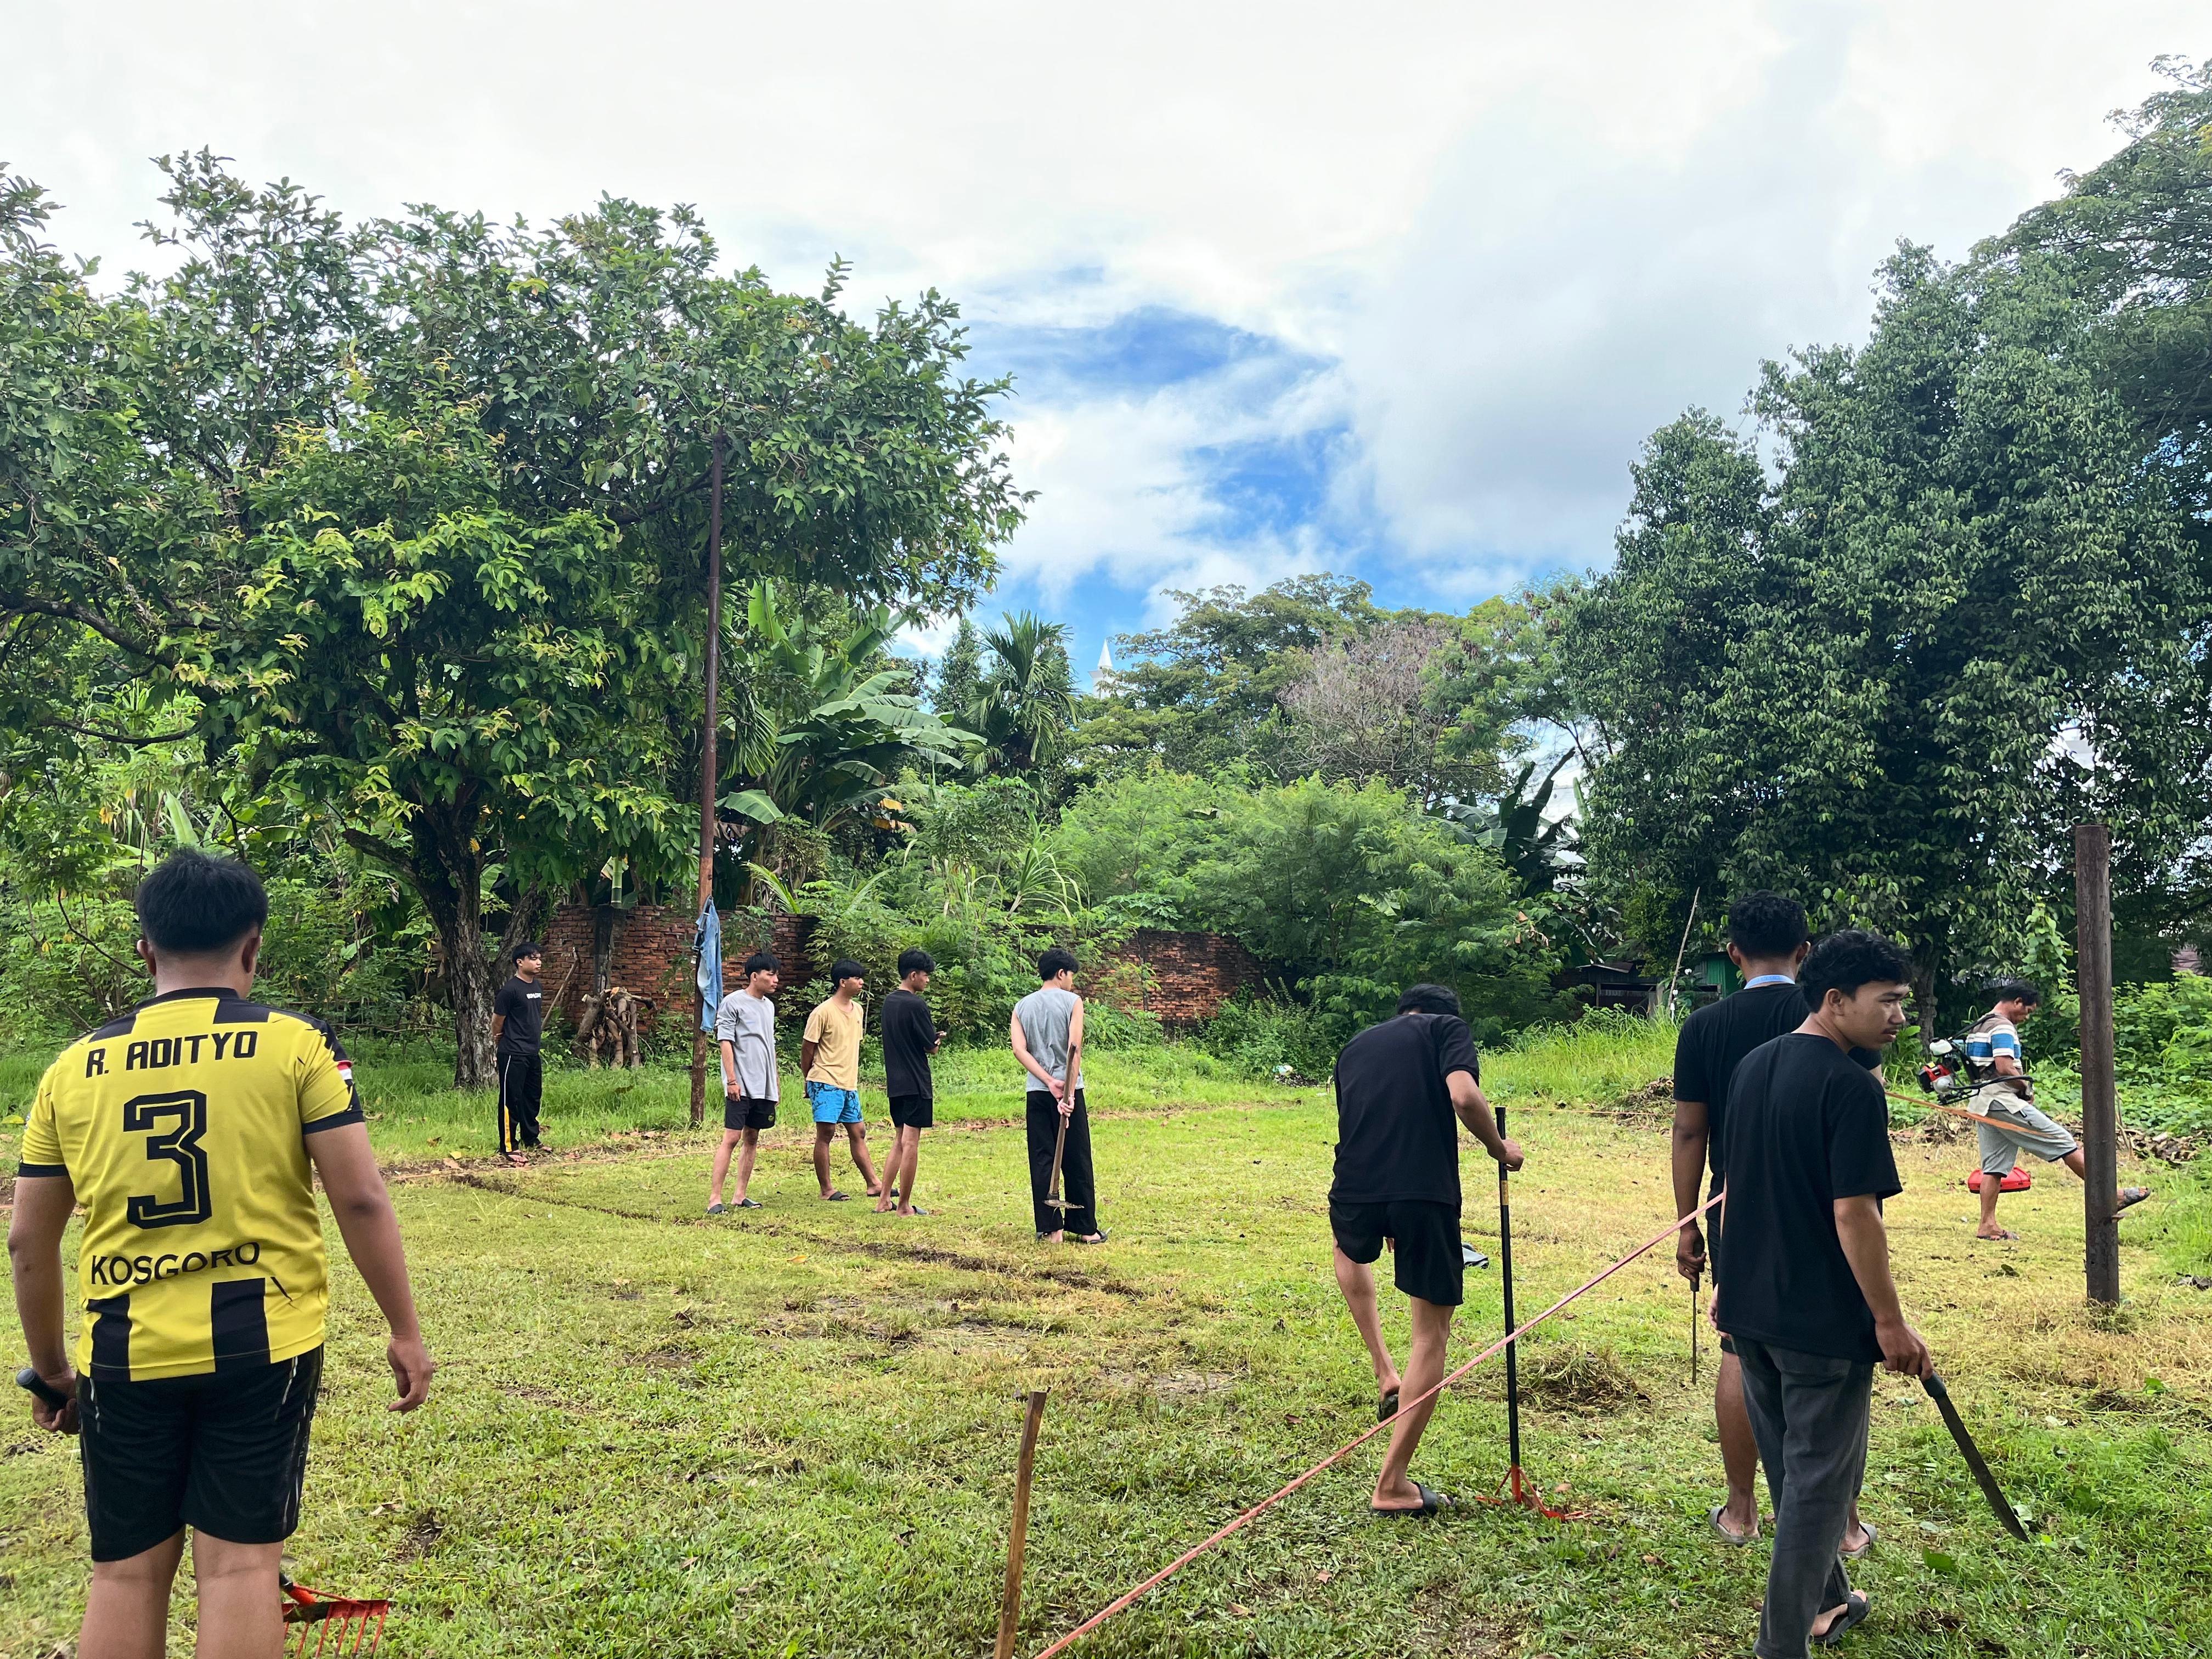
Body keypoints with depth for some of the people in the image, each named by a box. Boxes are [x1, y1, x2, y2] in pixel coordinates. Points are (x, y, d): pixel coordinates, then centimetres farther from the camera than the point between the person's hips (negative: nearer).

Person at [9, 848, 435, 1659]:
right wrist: (405, 1331, 0)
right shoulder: (293, 1044, -5)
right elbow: (361, 1199, -9)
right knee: (239, 1562, 6)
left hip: (125, 1354, 3)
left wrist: (51, 1367, 22)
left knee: (127, 1572, 15)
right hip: (261, 1346, -2)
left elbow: (29, 1241, 9)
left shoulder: (73, 1068, 5)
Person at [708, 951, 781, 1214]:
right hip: (741, 1086, -8)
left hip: (763, 1086, 8)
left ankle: (740, 1196, 16)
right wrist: (732, 1080, -16)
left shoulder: (768, 1005, 15)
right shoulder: (733, 1002, -7)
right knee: (732, 1138, -11)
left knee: (752, 1139, 10)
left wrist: (775, 1080, 21)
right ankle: (714, 1199, -10)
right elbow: (726, 1043, -11)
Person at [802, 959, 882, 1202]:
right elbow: (807, 1048, -6)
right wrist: (809, 1082, 1)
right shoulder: (823, 1012, -12)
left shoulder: (857, 1010, 11)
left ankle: (873, 1184, 12)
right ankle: (826, 1189, 3)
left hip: (850, 1085, 7)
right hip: (826, 1083, -7)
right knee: (826, 1132, -4)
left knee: (858, 1133, 9)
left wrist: (853, 1078, 18)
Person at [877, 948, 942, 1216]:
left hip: (895, 1083, 8)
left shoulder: (889, 1002, 11)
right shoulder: (917, 1005, -15)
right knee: (910, 1143, -3)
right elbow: (932, 1047, -10)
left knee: (900, 1140, 16)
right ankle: (904, 1206, 1)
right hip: (916, 1084, -8)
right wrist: (938, 1040, 11)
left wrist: (930, 1038, 11)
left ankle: (885, 1199, 16)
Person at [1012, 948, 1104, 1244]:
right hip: (1069, 1089, -3)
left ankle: (1050, 1229, 7)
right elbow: (1074, 1048, -13)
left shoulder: (1022, 1006, 10)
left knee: (1042, 1161, 6)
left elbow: (1019, 1048, -3)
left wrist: (1049, 1082, -9)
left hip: (1037, 1094, 3)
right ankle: (1085, 1228, 10)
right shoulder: (1072, 1001, -2)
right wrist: (1069, 1091, -16)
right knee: (1077, 1162, 4)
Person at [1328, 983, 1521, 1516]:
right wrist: (1500, 1148, 7)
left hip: (1355, 1191, 4)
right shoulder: (1448, 1028, 9)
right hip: (1426, 1192, -4)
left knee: (1350, 1250, 40)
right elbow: (1463, 1095, -12)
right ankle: (1393, 1485, 12)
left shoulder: (1356, 1046, 25)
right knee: (1432, 1334, 10)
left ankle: (1385, 1374, 30)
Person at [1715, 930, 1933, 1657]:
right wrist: (1891, 1322, -14)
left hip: (1752, 1306, 8)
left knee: (1790, 1466, 21)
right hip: (1822, 1321, -8)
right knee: (1819, 1480, 5)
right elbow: (1853, 1215, -22)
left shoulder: (1753, 1067, 6)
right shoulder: (1852, 1087, -19)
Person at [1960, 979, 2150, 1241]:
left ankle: (1987, 1225, 2)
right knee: (2064, 1143, -4)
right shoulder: (2002, 1027, -10)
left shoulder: (1979, 1026, 21)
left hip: (1982, 1103, 10)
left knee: (1994, 1165, 7)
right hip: (2004, 1100, -10)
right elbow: (2005, 1068, -21)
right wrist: (2027, 1087, -4)